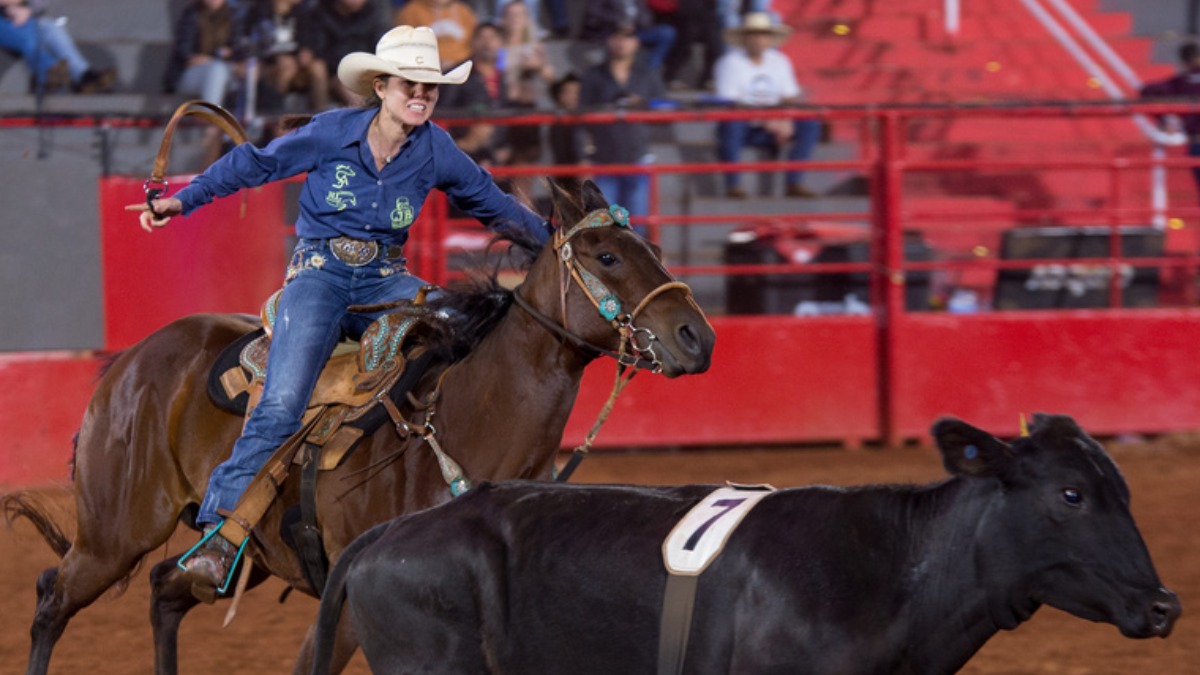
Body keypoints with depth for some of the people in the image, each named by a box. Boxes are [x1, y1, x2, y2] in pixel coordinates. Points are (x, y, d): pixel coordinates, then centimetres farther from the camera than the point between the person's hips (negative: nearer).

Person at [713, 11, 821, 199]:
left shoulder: (780, 61, 8)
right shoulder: (731, 63, -10)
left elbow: (789, 98, 5)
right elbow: (730, 105, -20)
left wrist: (786, 122, -18)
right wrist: (767, 122, -29)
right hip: (741, 127, -5)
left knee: (810, 123, -13)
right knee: (732, 124, -39)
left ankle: (795, 183, -15)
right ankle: (733, 185, -32)